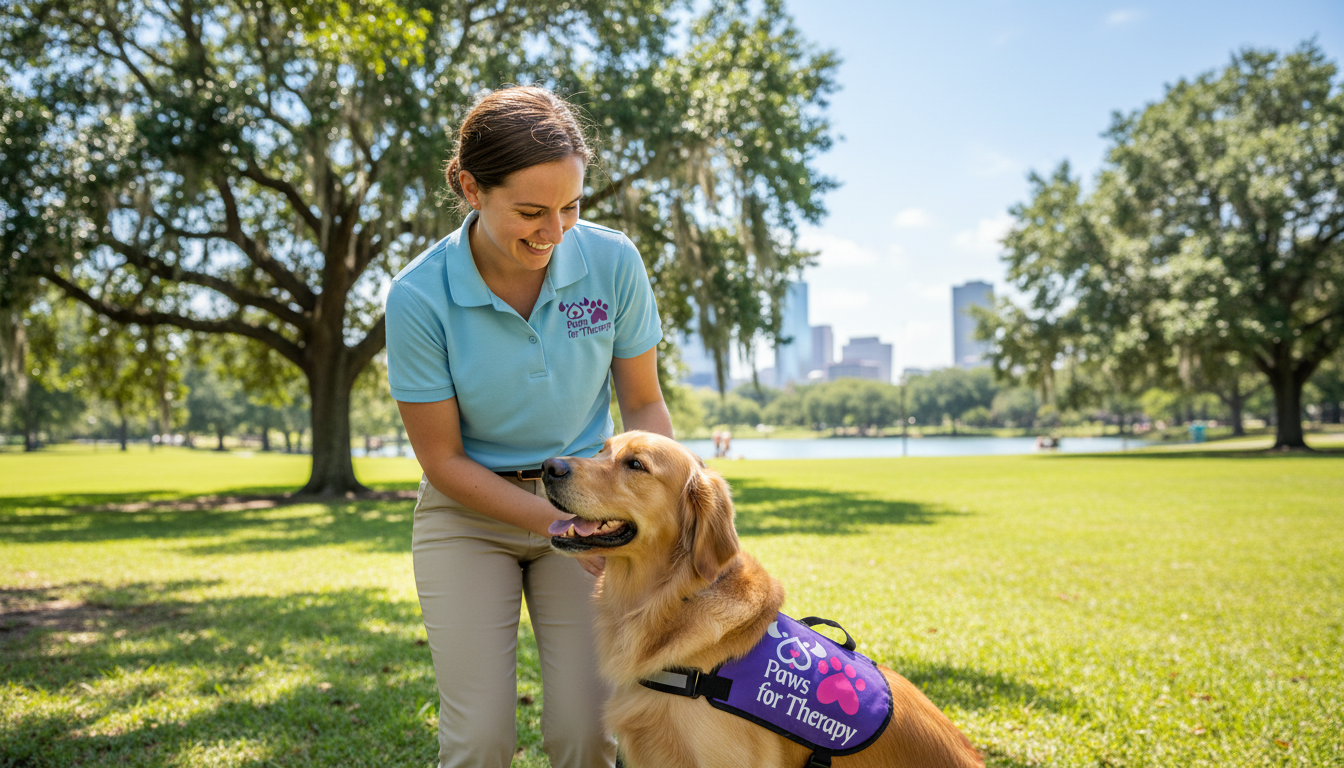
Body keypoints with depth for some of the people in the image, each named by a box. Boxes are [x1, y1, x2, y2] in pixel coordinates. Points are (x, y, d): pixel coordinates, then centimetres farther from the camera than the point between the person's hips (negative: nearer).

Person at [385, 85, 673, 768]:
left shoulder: (612, 262, -14)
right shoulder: (420, 296, -19)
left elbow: (643, 403, -2)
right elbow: (442, 460, -11)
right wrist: (553, 521, -20)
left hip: (583, 494, 2)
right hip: (470, 512, -1)